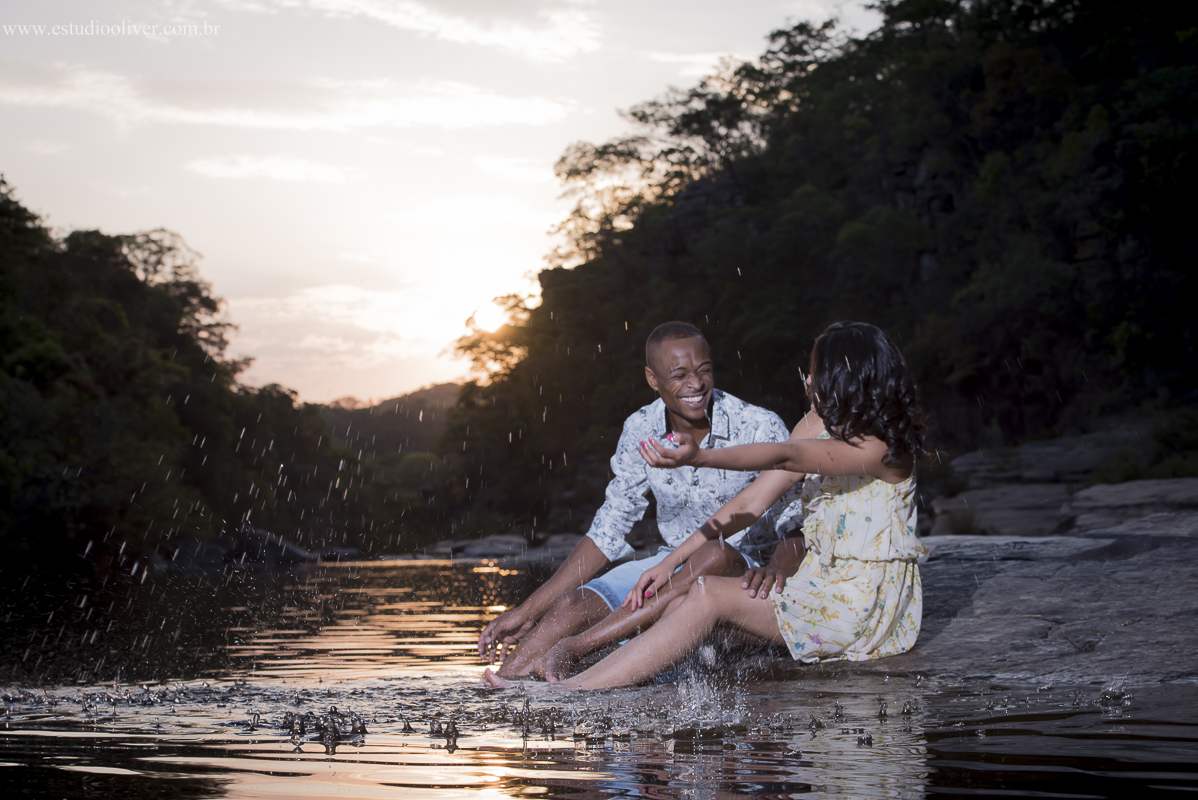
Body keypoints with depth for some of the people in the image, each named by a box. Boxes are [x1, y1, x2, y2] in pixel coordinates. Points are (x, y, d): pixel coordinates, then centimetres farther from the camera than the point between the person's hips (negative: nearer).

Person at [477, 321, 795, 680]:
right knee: (571, 606, -20)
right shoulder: (641, 431, -3)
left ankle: (571, 649, -38)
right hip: (673, 565, 4)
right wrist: (529, 610, -1)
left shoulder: (761, 429, -15)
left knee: (715, 555, -38)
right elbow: (608, 532, 4)